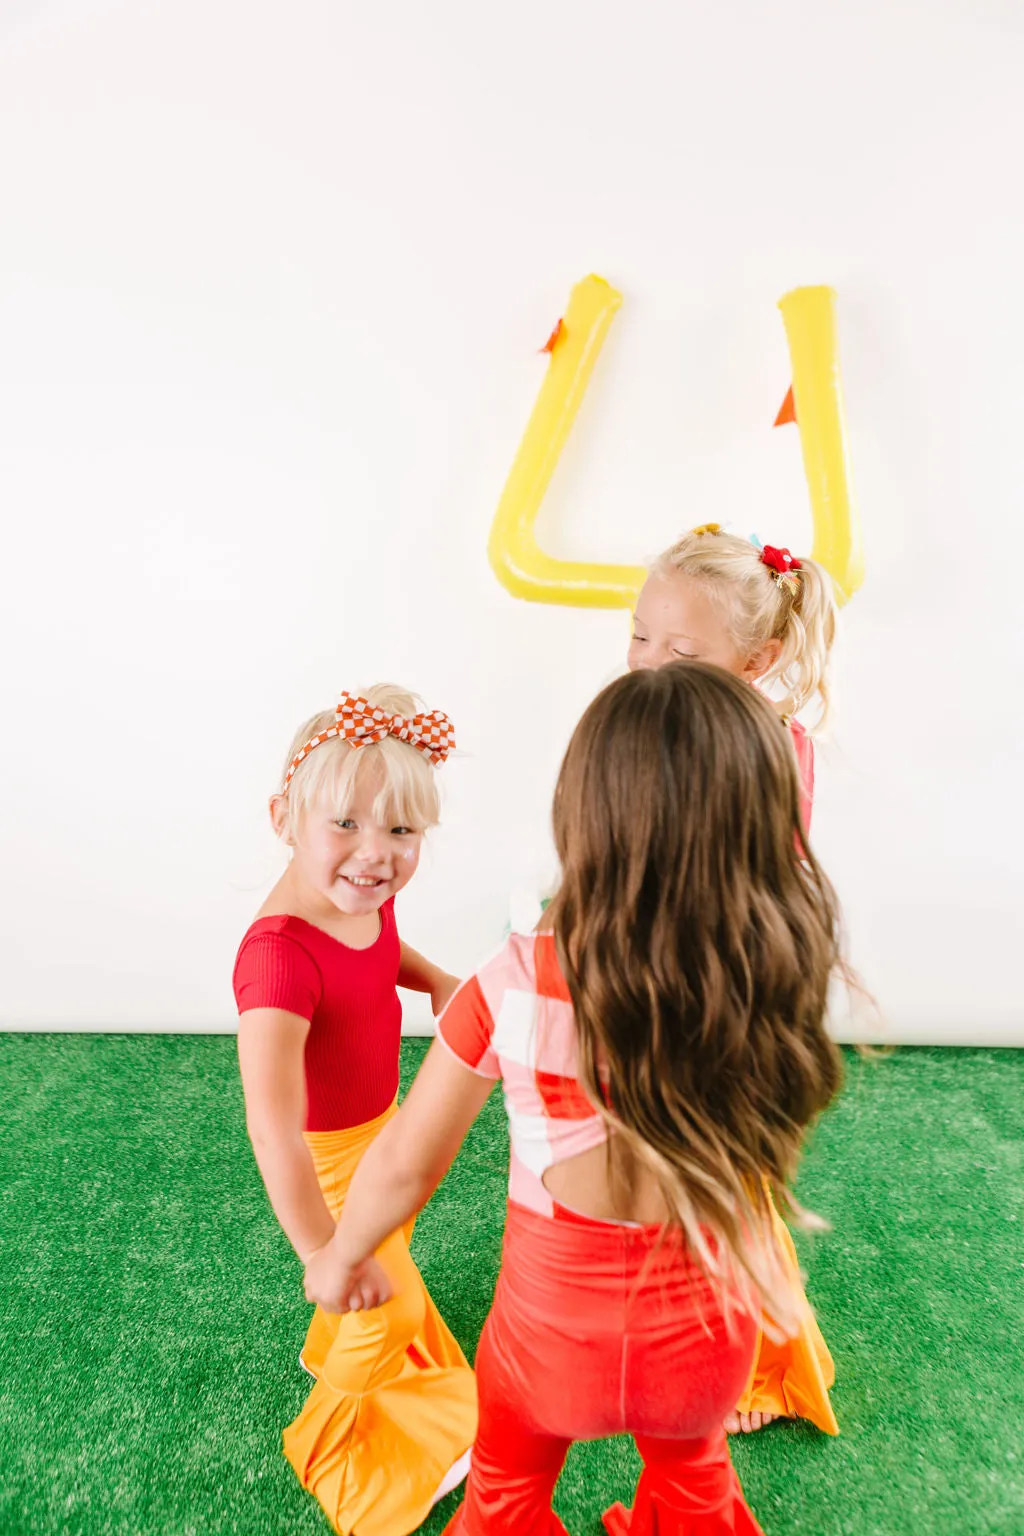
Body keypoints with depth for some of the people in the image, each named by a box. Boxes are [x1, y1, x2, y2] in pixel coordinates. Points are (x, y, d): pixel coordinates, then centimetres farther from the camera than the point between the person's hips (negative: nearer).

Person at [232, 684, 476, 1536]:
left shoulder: (366, 895, -18)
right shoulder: (280, 955, -42)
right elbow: (272, 1129, -45)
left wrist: (439, 981, -9)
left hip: (377, 1121, 8)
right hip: (326, 1153, -7)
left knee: (391, 1246, 33)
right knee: (389, 1307, 15)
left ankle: (337, 1350, 67)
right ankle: (335, 1433, 49)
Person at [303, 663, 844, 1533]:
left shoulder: (518, 985, -30)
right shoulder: (779, 973, -26)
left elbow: (407, 1162, -16)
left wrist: (340, 1257, 1)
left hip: (556, 1325, -2)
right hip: (707, 1327, 2)